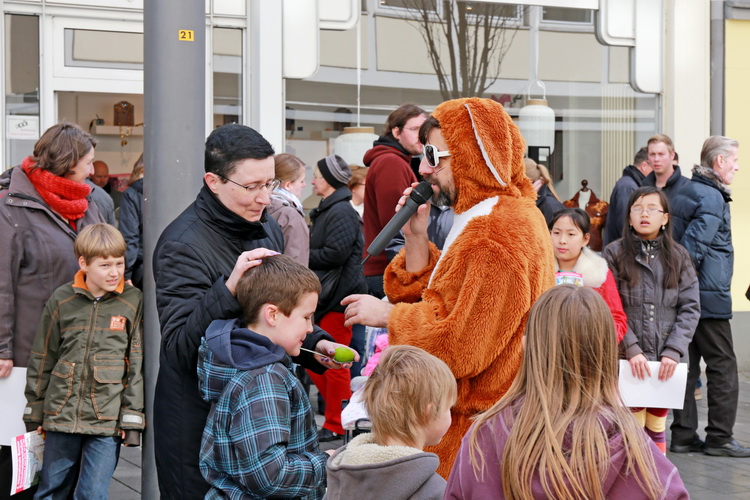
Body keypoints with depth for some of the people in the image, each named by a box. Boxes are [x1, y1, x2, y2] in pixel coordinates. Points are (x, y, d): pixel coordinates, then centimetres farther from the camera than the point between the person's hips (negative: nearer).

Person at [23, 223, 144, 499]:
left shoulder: (133, 302, -2)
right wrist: (34, 412, 11)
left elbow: (137, 363, 0)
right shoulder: (62, 301, 3)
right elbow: (42, 359, 10)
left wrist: (132, 418, -4)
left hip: (107, 421, -2)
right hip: (61, 414, 2)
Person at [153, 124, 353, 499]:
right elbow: (179, 348, -24)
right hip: (199, 424, -7)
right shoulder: (183, 243, -18)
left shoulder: (267, 229, 8)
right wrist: (228, 288, -36)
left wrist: (315, 345, 1)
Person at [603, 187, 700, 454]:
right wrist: (632, 350, -14)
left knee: (657, 426, 9)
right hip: (628, 359, -2)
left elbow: (690, 308, 2)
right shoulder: (615, 254, 1)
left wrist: (673, 351, -9)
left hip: (667, 360, 2)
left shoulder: (678, 257, 8)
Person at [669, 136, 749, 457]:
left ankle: (684, 435, 14)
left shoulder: (685, 192, 15)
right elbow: (693, 246, -22)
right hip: (709, 297, -9)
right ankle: (719, 438, 3)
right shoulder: (711, 198, -14)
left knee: (686, 365, 10)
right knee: (722, 365, 0)